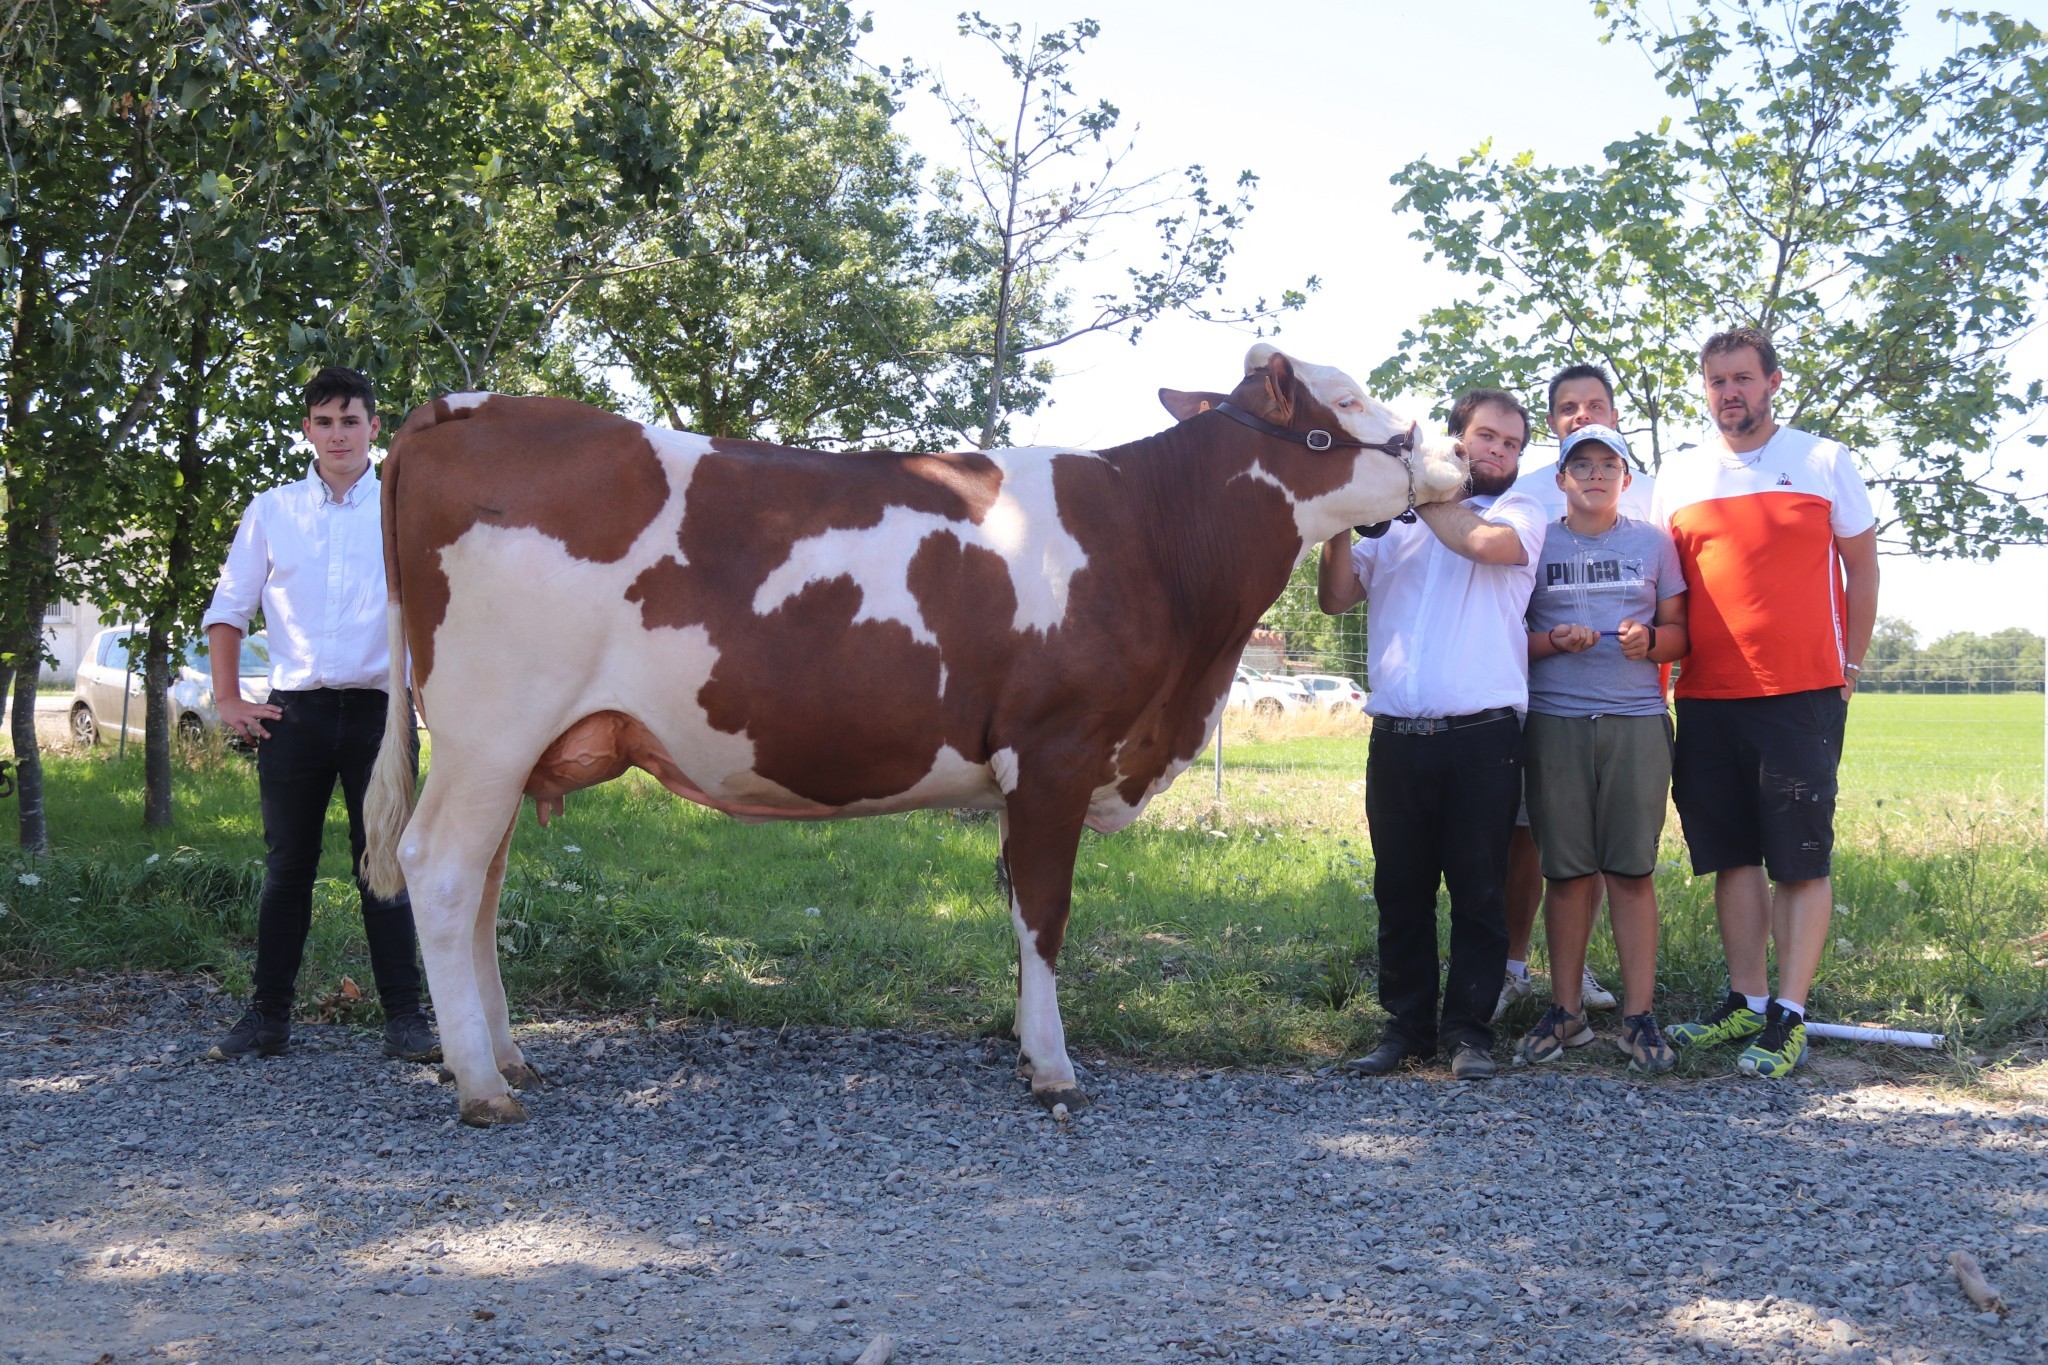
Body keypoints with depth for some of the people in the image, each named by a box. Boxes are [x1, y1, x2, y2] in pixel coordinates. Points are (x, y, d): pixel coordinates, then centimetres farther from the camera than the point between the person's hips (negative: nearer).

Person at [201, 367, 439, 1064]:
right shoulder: (271, 510, 10)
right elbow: (227, 609, 14)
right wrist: (228, 699, 7)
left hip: (378, 709, -2)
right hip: (294, 710, 2)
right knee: (287, 866, 6)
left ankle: (404, 1018, 4)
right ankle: (268, 1015, 14)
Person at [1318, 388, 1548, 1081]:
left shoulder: (1520, 514, 8)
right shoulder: (1397, 522, 16)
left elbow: (1483, 540, -16)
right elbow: (1336, 597, 11)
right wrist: (1342, 524, -4)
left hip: (1482, 738, -3)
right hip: (1396, 734, 3)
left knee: (1478, 890, 1)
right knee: (1400, 891, 7)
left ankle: (1468, 1029, 9)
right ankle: (1406, 1025, 16)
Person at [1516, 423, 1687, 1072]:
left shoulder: (1653, 542, 12)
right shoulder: (1536, 544, 10)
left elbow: (1679, 632, 13)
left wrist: (1650, 639, -9)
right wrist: (1553, 642, -9)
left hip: (1636, 720, 0)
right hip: (1554, 720, 0)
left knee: (1631, 869, -3)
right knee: (1566, 870, 1)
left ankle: (1638, 1015, 3)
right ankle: (1566, 1011, 11)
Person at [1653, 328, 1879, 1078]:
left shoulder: (1824, 461, 3)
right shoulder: (1679, 474, 10)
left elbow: (1861, 568, 6)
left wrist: (1850, 666, 3)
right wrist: (1662, 657, 5)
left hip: (1803, 692, -3)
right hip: (1707, 698, 3)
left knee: (1802, 857, -3)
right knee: (1732, 853, 8)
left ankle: (1789, 1017, 1)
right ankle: (1745, 1002, 18)